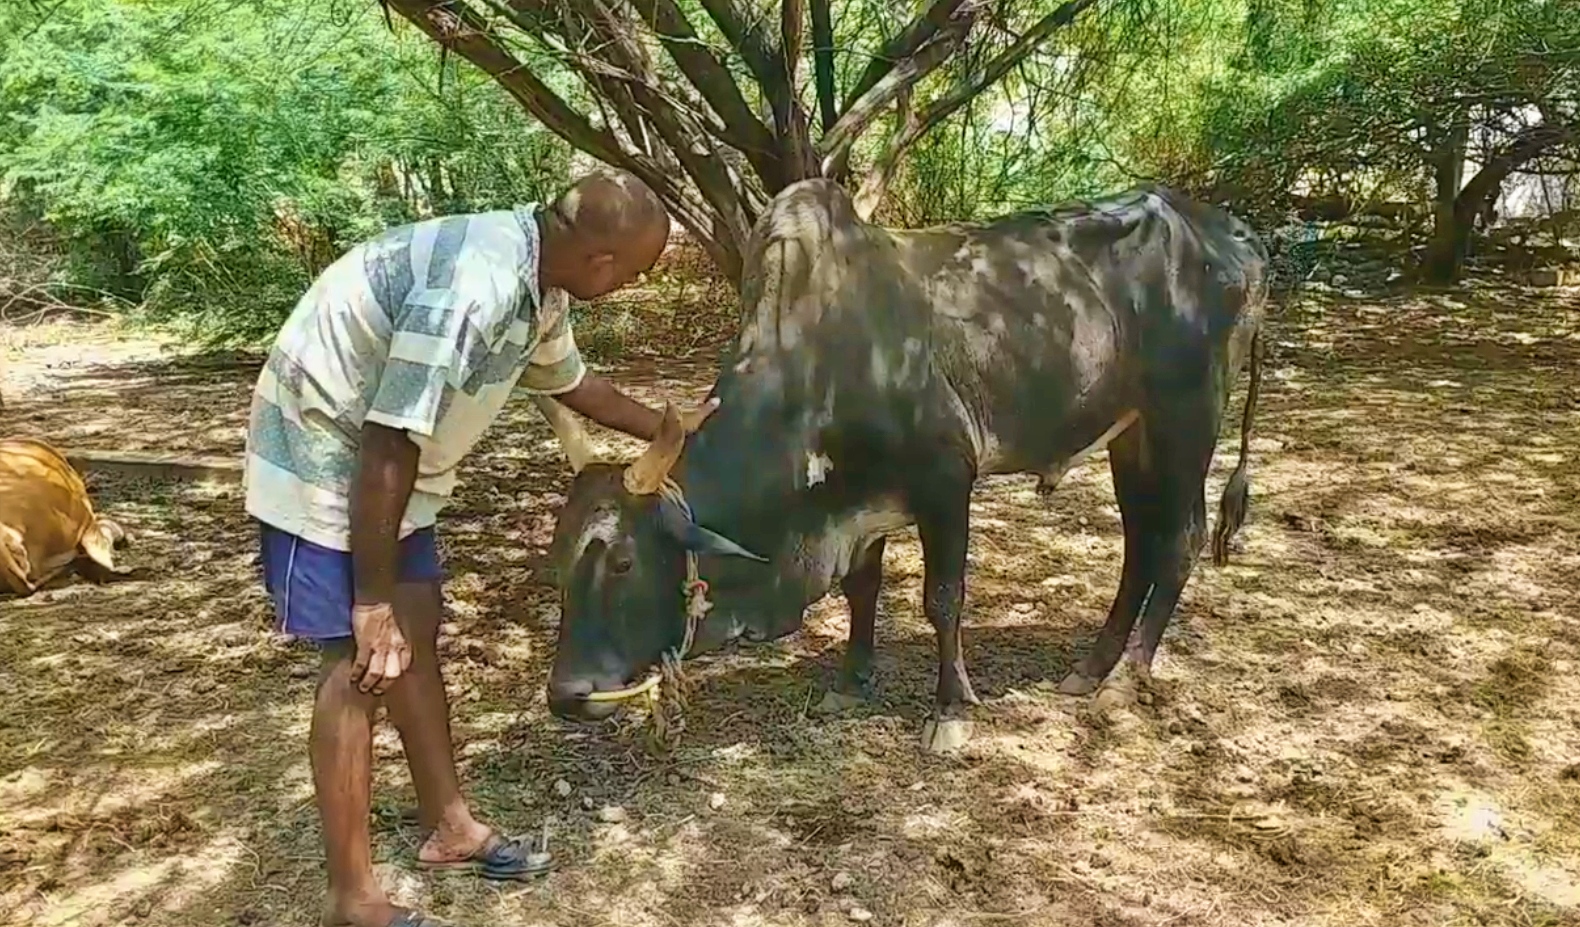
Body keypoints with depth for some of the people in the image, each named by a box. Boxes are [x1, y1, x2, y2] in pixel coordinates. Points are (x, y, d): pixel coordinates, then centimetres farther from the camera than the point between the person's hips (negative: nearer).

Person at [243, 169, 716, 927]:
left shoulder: (537, 281, -3)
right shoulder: (471, 290, -34)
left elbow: (568, 380, 17)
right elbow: (387, 448, -31)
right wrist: (373, 601, -24)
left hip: (392, 458, 9)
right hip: (322, 455, -9)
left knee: (417, 638, 13)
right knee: (363, 664, -6)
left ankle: (448, 828, 28)